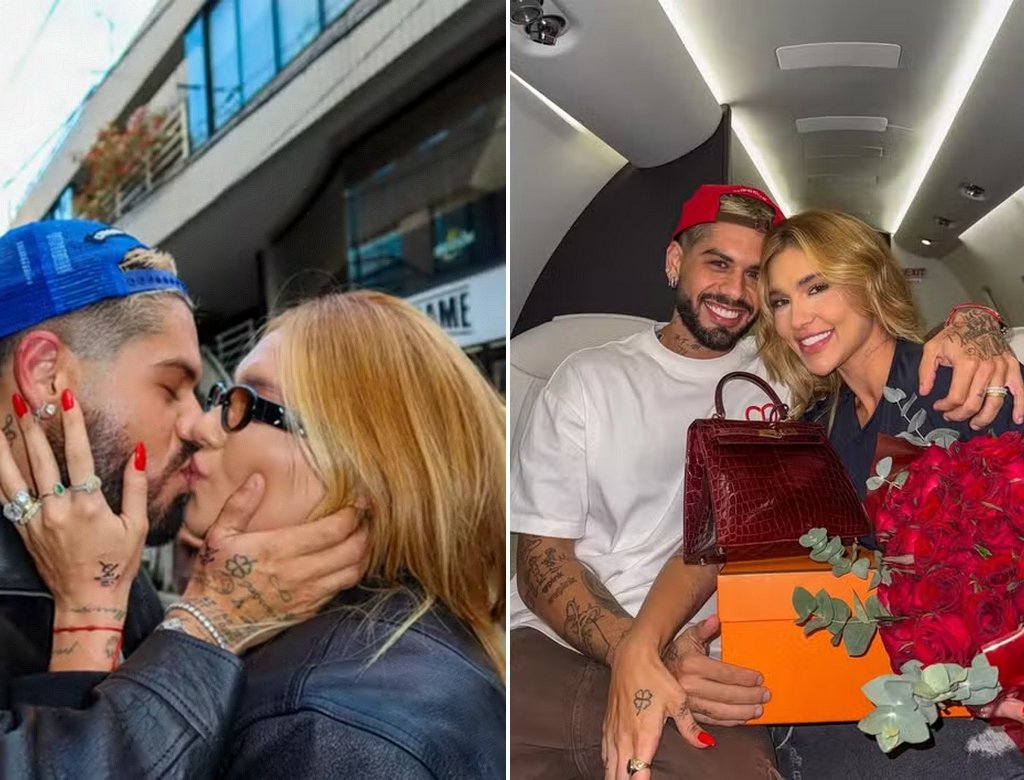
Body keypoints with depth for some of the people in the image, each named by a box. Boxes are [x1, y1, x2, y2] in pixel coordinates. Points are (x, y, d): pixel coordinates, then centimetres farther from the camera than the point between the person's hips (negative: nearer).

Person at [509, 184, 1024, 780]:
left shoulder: (785, 368, 11)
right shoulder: (588, 379, 8)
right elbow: (541, 558, 1)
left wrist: (968, 328, -13)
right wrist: (644, 653, -16)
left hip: (698, 661, 0)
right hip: (549, 646, 1)